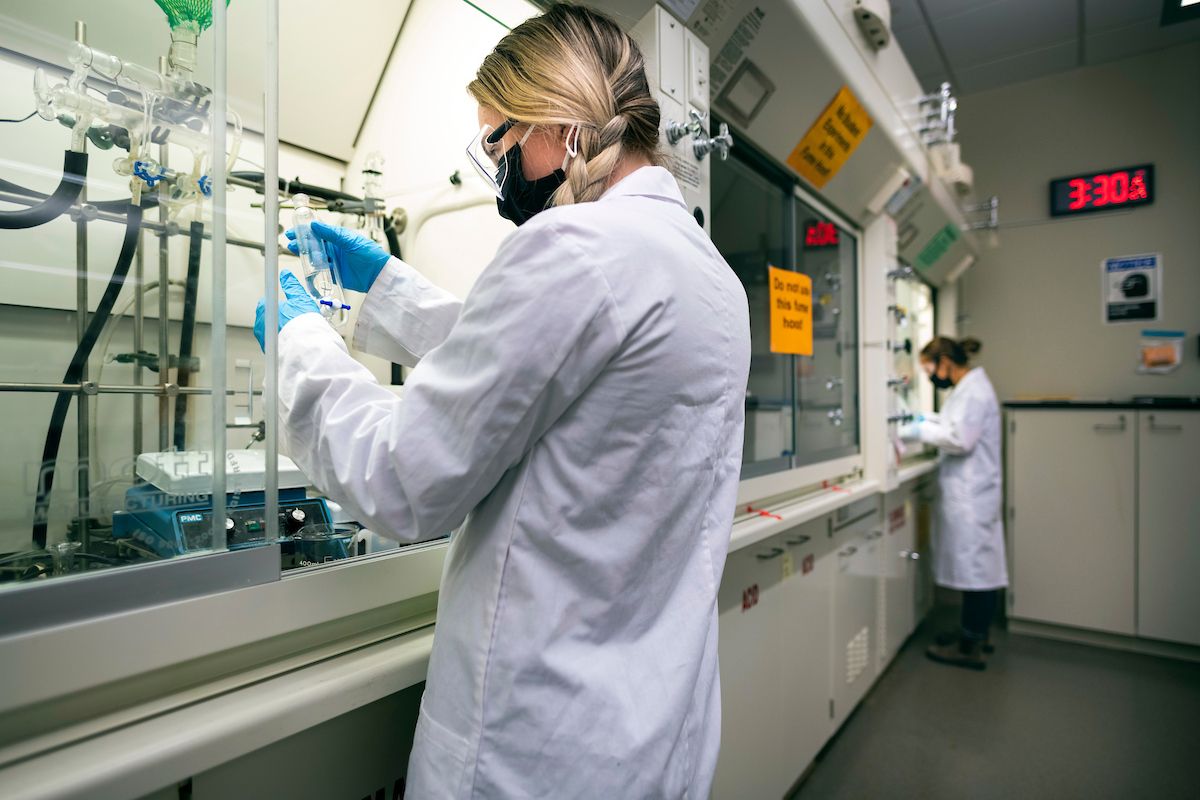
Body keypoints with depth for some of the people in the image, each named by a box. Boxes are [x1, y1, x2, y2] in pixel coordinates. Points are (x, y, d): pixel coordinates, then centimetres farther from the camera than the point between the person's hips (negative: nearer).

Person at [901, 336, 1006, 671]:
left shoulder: (972, 390, -16)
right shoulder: (970, 386, 15)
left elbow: (961, 439, -22)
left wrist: (923, 431, -12)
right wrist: (932, 420, 13)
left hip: (971, 495, -10)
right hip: (972, 492, 10)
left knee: (973, 564, -3)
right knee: (980, 564, 16)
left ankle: (970, 648, 7)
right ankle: (977, 634, 28)